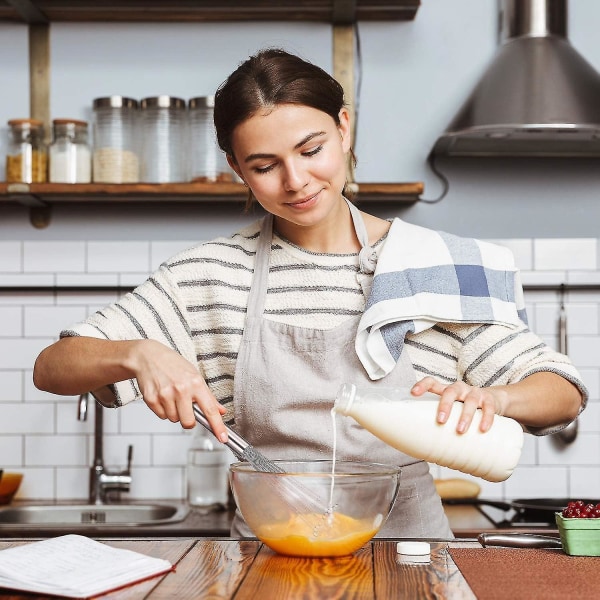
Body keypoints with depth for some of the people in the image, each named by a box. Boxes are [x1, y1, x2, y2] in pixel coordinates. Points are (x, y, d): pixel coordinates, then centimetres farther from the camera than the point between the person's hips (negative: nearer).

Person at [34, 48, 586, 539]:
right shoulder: (213, 274, 1)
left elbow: (564, 393, 2)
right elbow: (52, 367, 1)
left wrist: (491, 398, -20)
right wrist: (137, 354, -20)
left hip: (407, 533, 0)